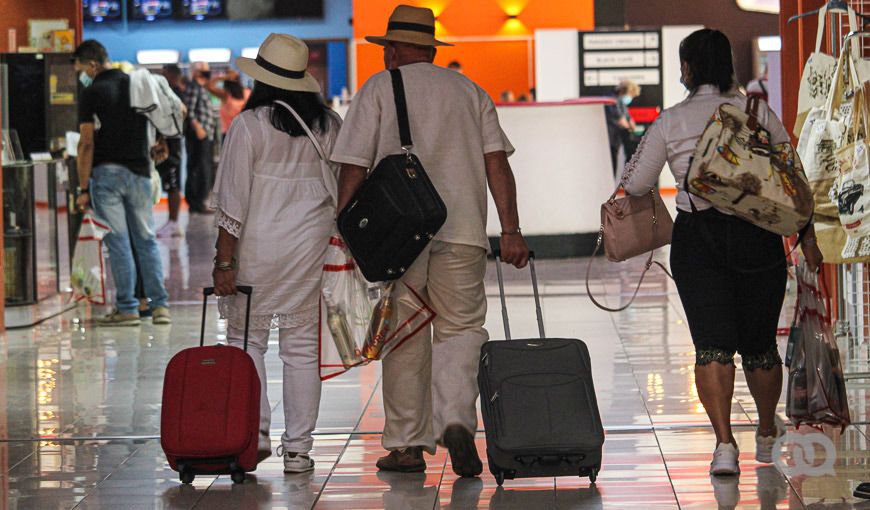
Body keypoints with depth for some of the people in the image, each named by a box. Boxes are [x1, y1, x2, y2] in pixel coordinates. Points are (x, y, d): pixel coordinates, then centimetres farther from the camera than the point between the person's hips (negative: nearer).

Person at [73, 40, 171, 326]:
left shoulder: (92, 93, -7)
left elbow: (87, 144, -11)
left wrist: (84, 189, -9)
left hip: (106, 173, -5)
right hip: (139, 172, 5)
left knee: (118, 242, -2)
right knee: (146, 240, 10)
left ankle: (126, 308, -1)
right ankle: (160, 304, 5)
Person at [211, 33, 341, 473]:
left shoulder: (249, 125, -9)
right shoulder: (329, 125, 4)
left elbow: (233, 201, -11)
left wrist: (225, 261, -8)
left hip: (258, 246, -4)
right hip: (310, 247, 4)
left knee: (246, 338, 9)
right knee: (302, 346, 6)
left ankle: (254, 431, -2)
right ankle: (298, 446, 7)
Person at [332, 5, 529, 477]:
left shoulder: (379, 88, 6)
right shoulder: (468, 90, 14)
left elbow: (354, 167, -2)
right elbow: (496, 161, 5)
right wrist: (511, 230, 2)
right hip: (462, 231, 1)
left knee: (404, 340, 6)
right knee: (461, 328, 7)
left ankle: (406, 444, 9)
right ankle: (456, 421, -16)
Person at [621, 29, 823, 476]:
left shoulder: (670, 122, 0)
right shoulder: (758, 112, 3)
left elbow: (637, 184, 7)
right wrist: (807, 238, 9)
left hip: (697, 236, -2)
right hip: (757, 235, 2)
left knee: (712, 344, -5)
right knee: (760, 344, 15)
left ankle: (724, 444, -18)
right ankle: (767, 436, 31)